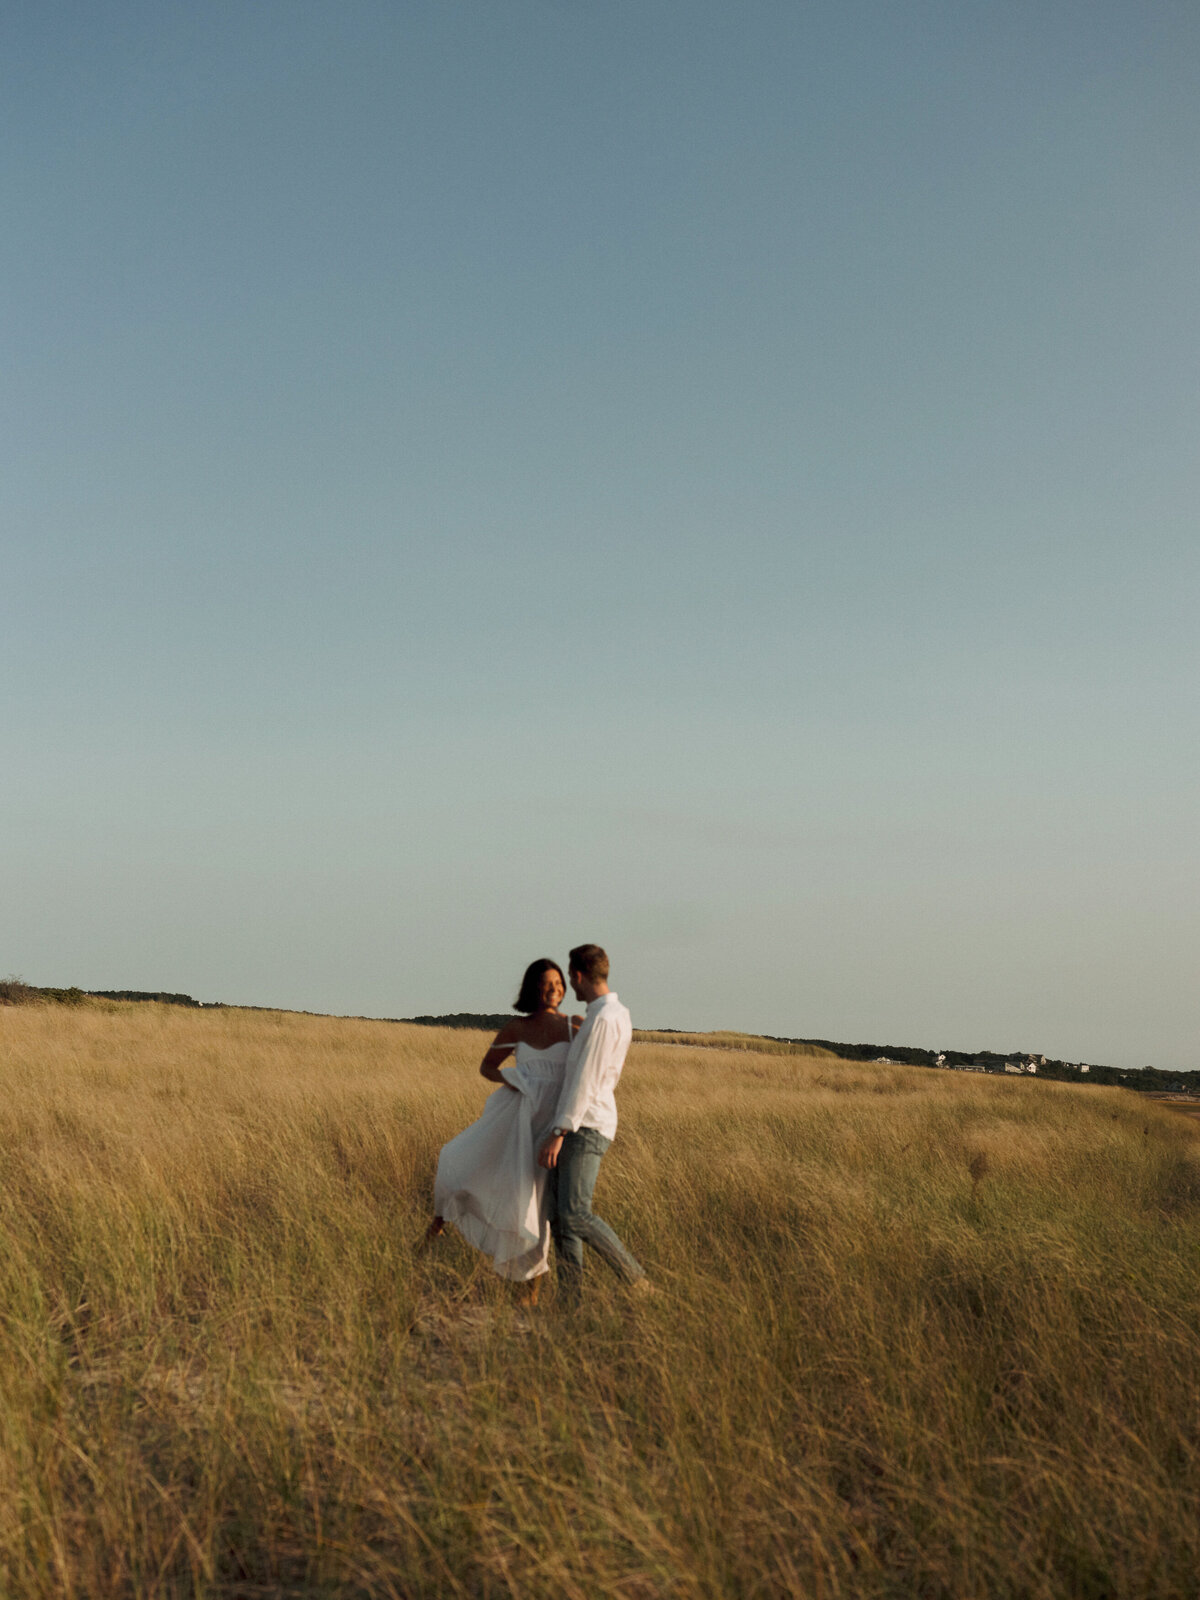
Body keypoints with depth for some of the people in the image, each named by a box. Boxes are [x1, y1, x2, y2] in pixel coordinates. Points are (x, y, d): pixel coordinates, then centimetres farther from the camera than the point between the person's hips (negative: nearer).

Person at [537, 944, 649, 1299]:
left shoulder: (603, 1019, -15)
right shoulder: (618, 1015, 17)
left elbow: (586, 1082, -20)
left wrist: (558, 1134, -21)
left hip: (586, 1129, -10)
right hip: (577, 1128, 10)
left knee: (575, 1215, -18)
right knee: (559, 1217, 5)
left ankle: (636, 1281, -10)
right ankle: (571, 1300, 2)